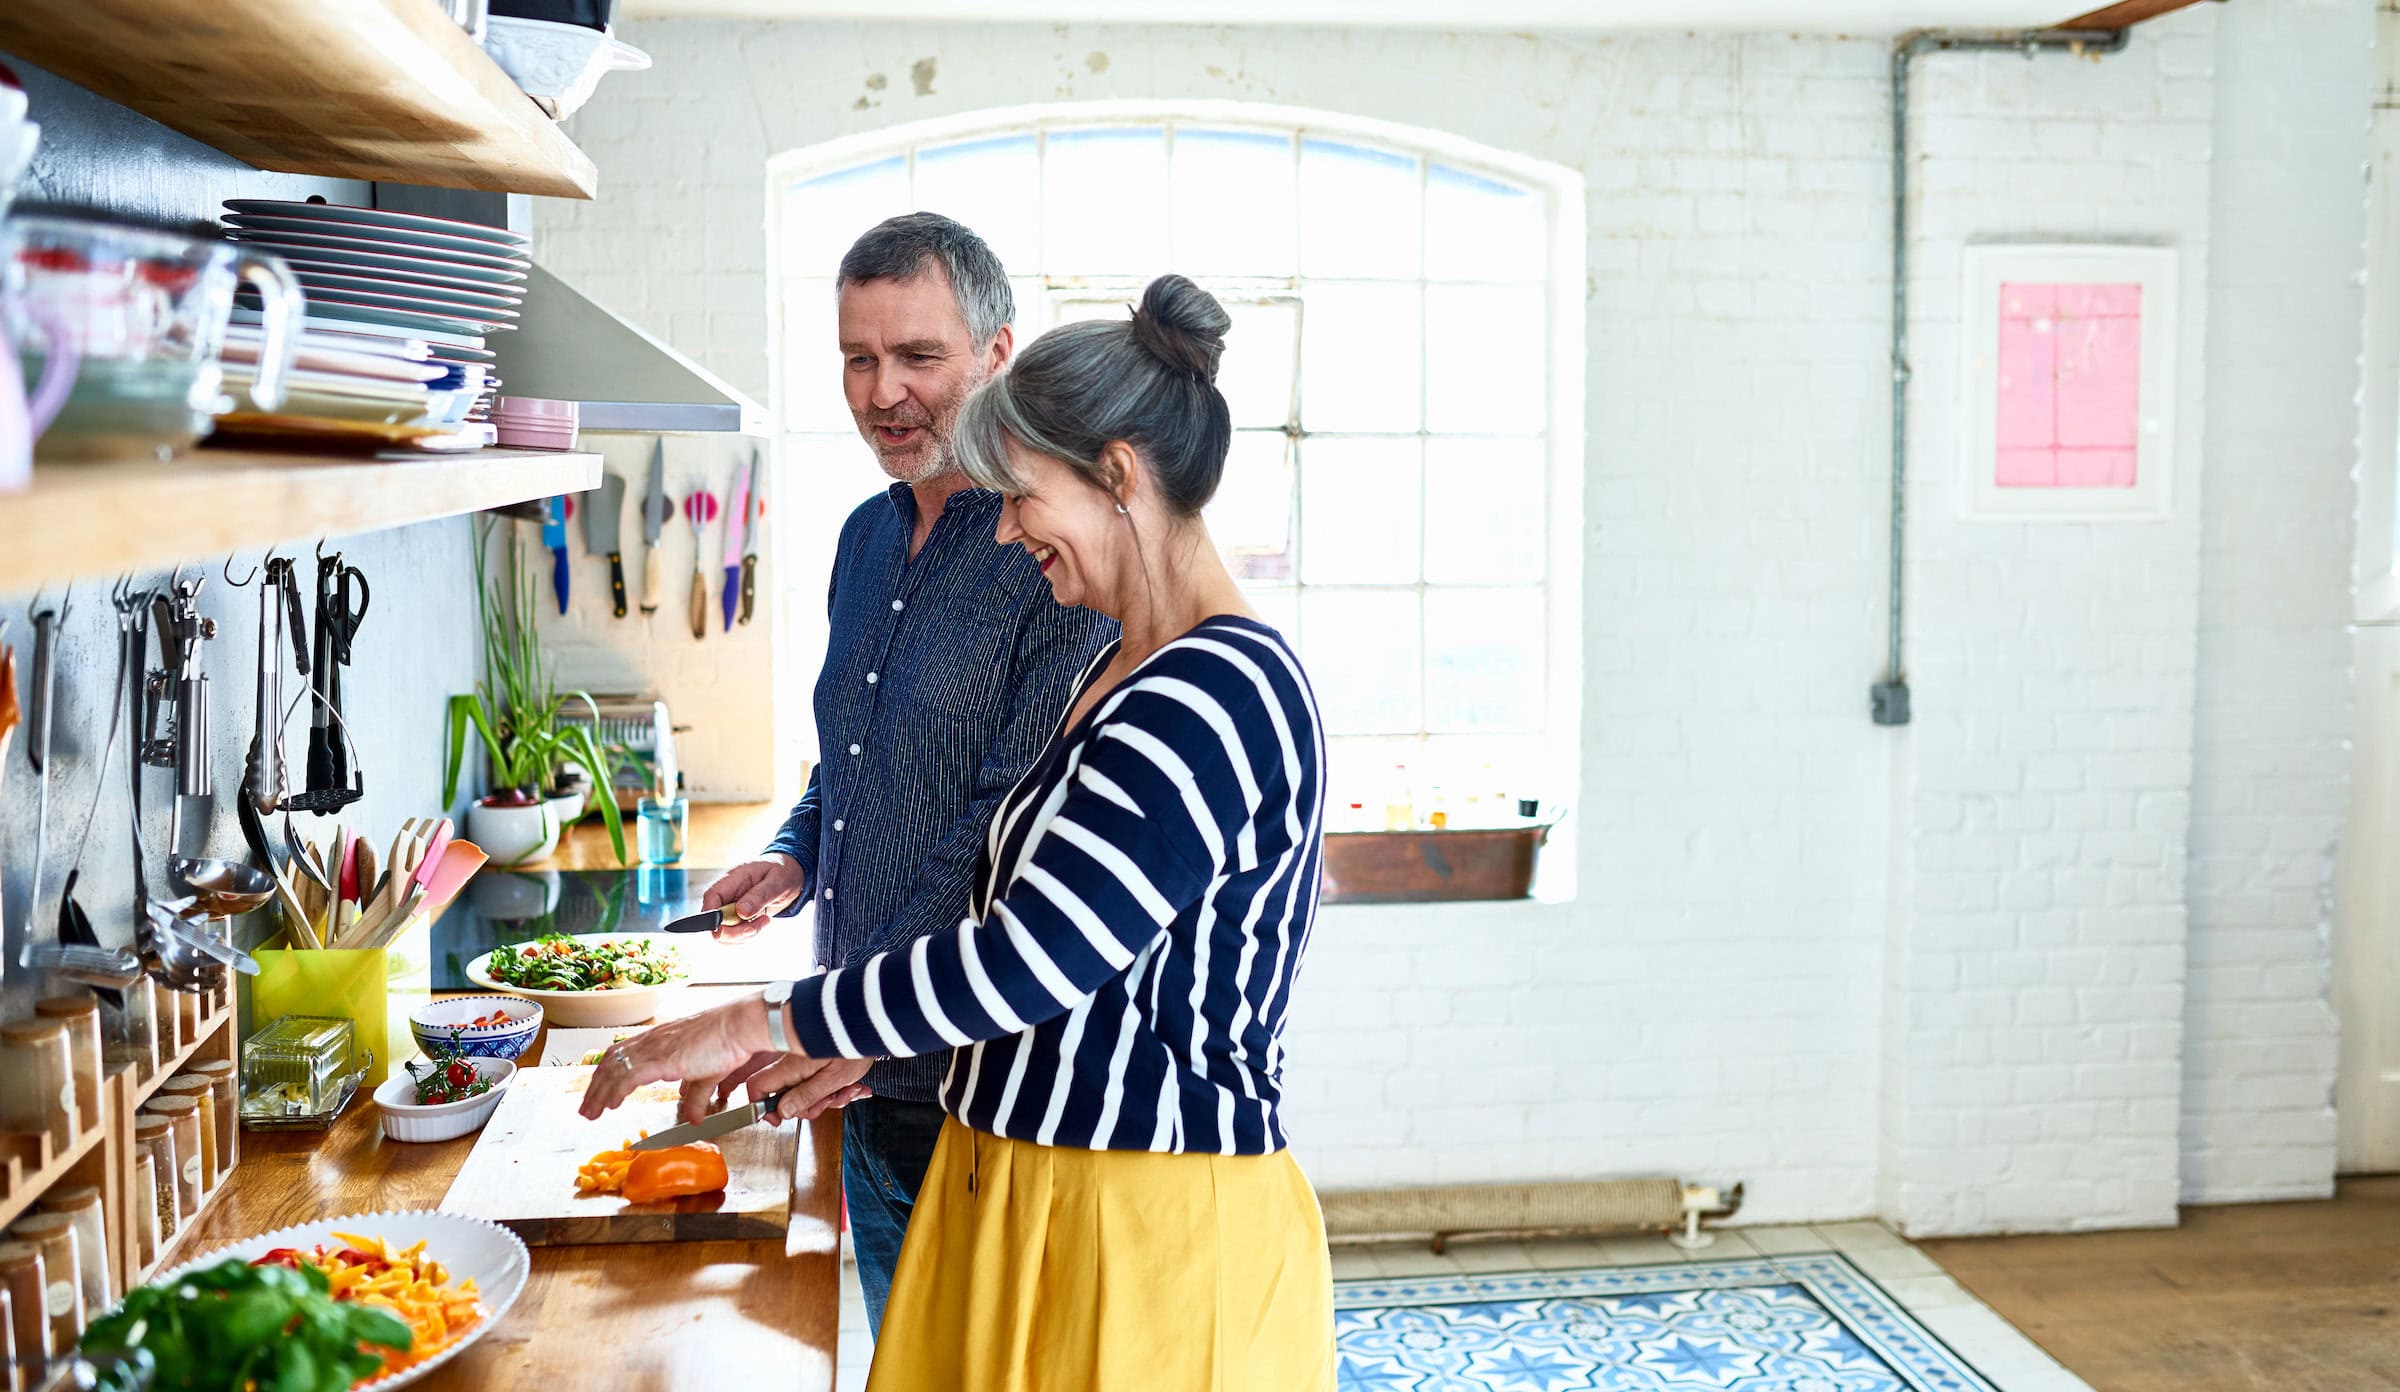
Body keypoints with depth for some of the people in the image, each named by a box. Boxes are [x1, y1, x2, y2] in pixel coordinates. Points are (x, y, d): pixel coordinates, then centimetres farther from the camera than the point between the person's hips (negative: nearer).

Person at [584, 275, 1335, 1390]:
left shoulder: (1218, 694, -21)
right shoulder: (1122, 672, 11)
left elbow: (1028, 960, -26)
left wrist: (759, 1025, -17)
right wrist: (857, 1041, 11)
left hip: (1156, 1243, -9)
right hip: (1025, 1197, 9)